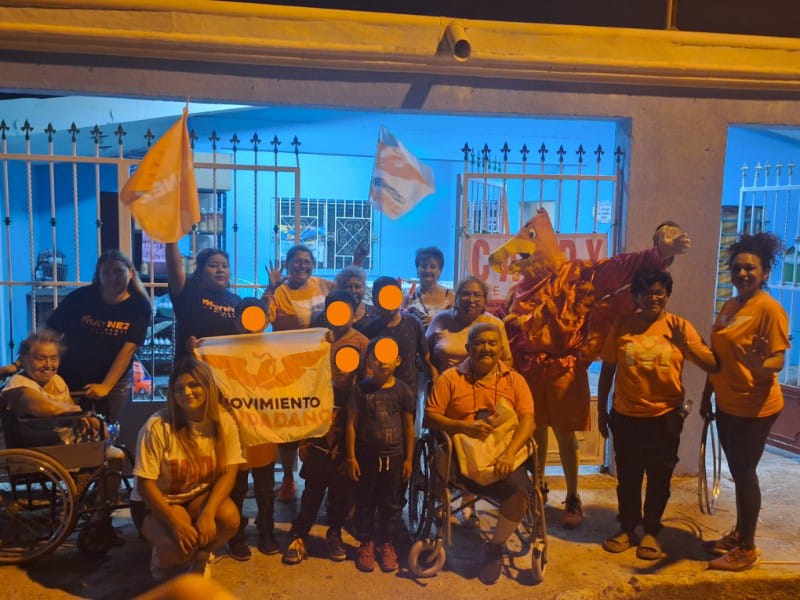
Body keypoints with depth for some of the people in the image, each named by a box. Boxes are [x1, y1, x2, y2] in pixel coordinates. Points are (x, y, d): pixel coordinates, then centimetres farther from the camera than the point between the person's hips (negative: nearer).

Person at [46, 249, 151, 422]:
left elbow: (128, 349, -16)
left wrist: (106, 386, -22)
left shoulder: (140, 306, -11)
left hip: (116, 381, -1)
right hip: (70, 378, 1)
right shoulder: (80, 297, -9)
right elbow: (49, 333, -5)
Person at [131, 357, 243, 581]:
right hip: (156, 503, -3)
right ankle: (162, 559, 11)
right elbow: (145, 483, -18)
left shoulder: (224, 422, -13)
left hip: (199, 497, 3)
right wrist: (175, 521, -27)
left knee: (229, 517, -27)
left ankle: (200, 556, 8)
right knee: (179, 546, -30)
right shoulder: (157, 426, -22)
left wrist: (208, 513, -28)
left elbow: (228, 473, -13)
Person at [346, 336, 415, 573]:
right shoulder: (361, 389, -7)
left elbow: (409, 427, 1)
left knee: (392, 503, 11)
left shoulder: (403, 391, -5)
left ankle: (388, 544, 28)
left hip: (394, 456, 1)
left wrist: (408, 458, 1)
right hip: (366, 455, 0)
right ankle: (366, 543, 28)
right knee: (365, 502, 11)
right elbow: (351, 424, -4)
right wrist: (351, 457, -6)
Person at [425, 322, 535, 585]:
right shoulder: (450, 378, 3)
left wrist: (509, 452, -21)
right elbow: (430, 417, -2)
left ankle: (495, 548, 2)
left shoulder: (514, 380, 7)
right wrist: (464, 427, -18)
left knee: (520, 490, -26)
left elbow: (527, 421, -4)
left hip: (502, 456, 1)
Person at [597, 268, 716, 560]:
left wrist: (685, 344, -23)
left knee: (659, 477, 12)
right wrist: (601, 410, 4)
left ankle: (651, 531, 30)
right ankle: (627, 528, 31)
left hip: (665, 416, 0)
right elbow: (607, 370, 2)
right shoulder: (622, 326, -4)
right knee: (627, 475, 13)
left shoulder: (680, 327, -5)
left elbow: (712, 365, -8)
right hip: (626, 415, 1)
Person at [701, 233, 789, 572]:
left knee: (744, 472, 1)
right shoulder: (729, 307, 8)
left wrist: (760, 367, -41)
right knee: (737, 471, 17)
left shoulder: (770, 309, -15)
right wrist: (707, 395, 16)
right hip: (727, 404, 8)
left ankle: (747, 549, 16)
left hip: (755, 407, -7)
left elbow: (778, 359, -19)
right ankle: (737, 535, 32)